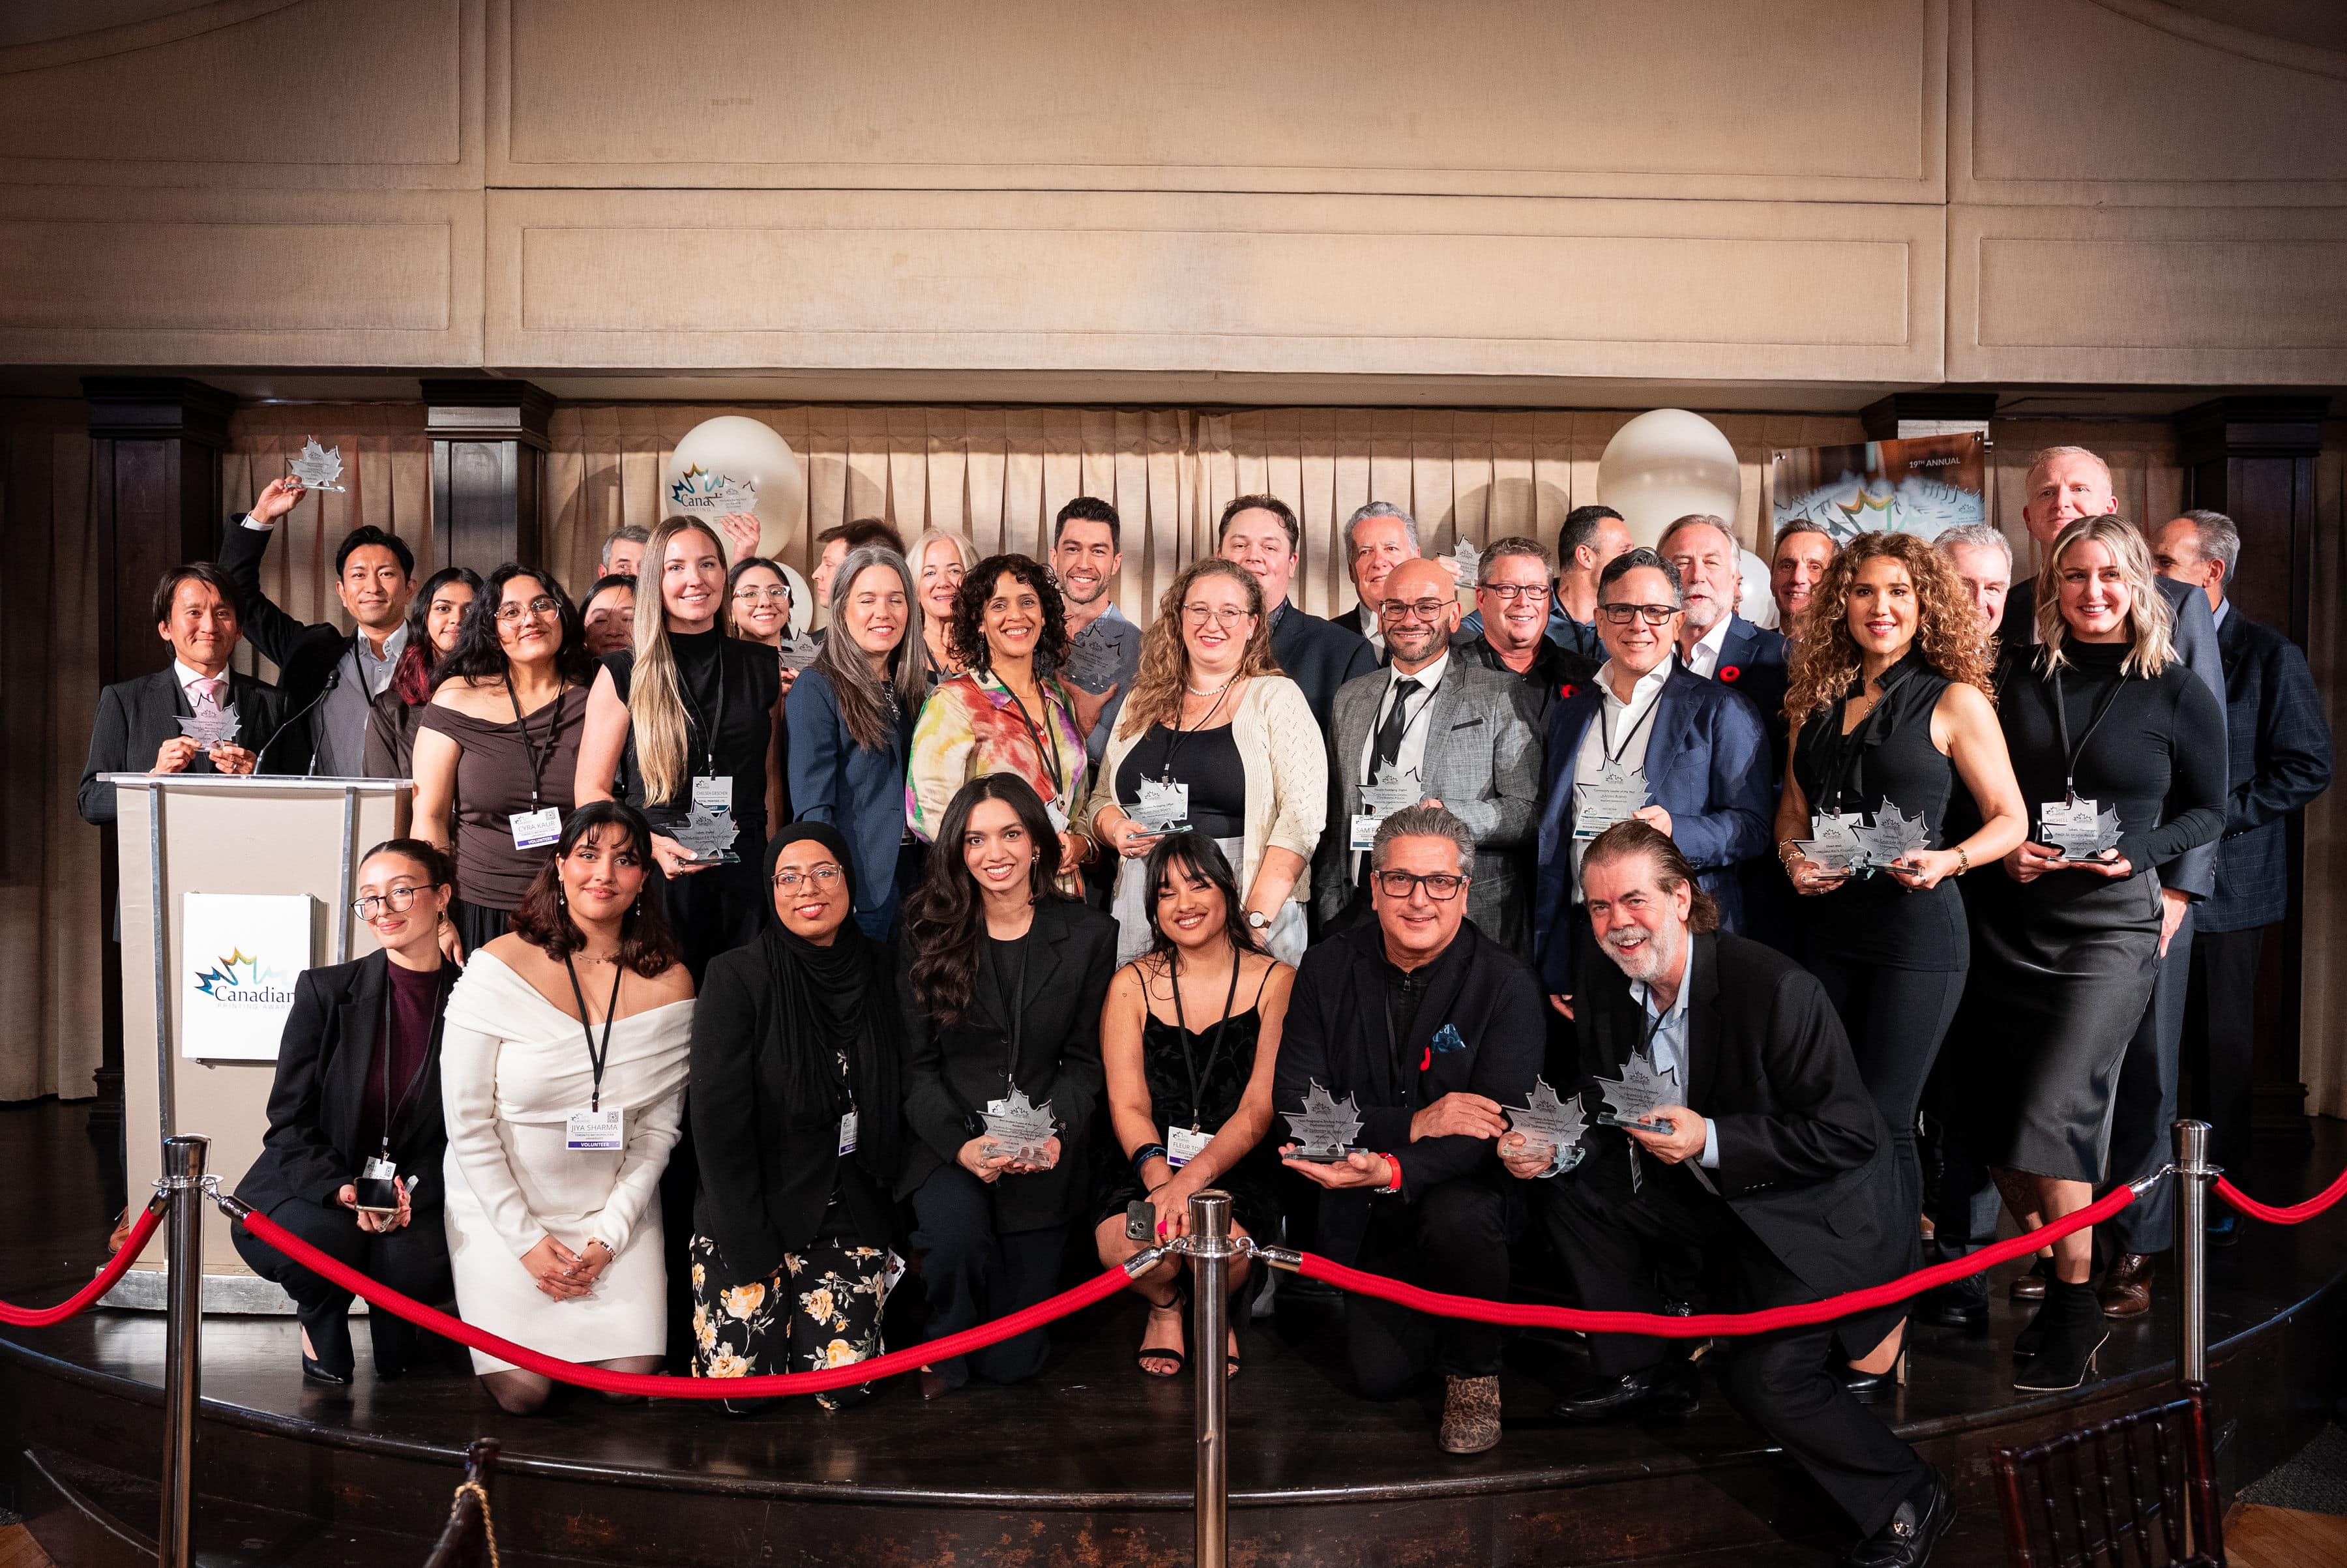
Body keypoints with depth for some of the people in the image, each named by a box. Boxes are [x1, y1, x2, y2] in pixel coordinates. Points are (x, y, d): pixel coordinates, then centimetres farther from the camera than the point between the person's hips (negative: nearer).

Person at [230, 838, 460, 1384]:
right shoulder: (325, 991, -5)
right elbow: (288, 1124, -5)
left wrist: (411, 1194, -19)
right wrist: (340, 1190, -22)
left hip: (411, 1196, 0)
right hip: (310, 1193, 0)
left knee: (421, 1265, -32)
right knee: (326, 1240, -34)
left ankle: (393, 1320, 7)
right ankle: (320, 1324, 4)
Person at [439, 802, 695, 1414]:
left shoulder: (668, 984, -6)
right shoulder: (500, 966, -13)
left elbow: (659, 1126, 0)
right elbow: (467, 1119, -11)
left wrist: (610, 1235, -8)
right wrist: (525, 1238, -11)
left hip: (615, 1205, 2)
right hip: (501, 1205, -2)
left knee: (629, 1378, -6)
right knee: (523, 1392, -8)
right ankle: (494, 1300, 22)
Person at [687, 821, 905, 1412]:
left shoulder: (881, 970, 0)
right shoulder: (736, 977, -11)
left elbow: (896, 1103, 7)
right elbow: (720, 1119, -12)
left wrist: (890, 1219, 2)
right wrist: (753, 1246, -14)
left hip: (849, 1209, 2)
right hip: (753, 1210, -2)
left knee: (837, 1384, -5)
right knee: (741, 1387, -6)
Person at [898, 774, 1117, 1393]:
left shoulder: (1089, 935, 2)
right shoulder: (925, 936, 0)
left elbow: (1084, 1061, 3)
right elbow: (916, 1064, -2)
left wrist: (1056, 1132, -17)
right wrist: (959, 1144, -19)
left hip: (1042, 1158, 1)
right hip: (946, 1145, 0)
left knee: (1014, 1362, 0)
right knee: (958, 1233, -34)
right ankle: (945, 1346, 0)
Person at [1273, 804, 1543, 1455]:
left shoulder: (1505, 984, -15)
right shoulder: (1328, 970, -7)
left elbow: (1500, 1124, -22)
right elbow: (1293, 1103, -12)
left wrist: (1394, 1169, -41)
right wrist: (1412, 1125, -27)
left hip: (1464, 1188, -2)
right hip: (1367, 1213, 3)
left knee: (1460, 1218, -36)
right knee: (1382, 1374, -5)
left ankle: (1474, 1373, -6)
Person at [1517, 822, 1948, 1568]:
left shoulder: (1775, 989, -29)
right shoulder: (1610, 988, -6)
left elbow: (1850, 1135, -26)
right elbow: (1610, 1113, 5)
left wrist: (1710, 1141, -32)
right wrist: (1556, 1146, -18)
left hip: (1812, 1210, -8)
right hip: (1708, 1197, 8)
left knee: (1763, 1376, -20)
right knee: (1572, 1192, 0)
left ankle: (1907, 1500, 5)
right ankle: (1640, 1372, 16)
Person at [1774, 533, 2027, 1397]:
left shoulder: (1954, 700, -1)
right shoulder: (1818, 699, 13)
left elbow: (2010, 819, 0)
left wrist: (1947, 860, -17)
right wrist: (1792, 856, 0)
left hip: (1914, 929, -5)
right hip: (1828, 927, 5)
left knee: (1881, 1122, -5)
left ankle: (1880, 1343, 6)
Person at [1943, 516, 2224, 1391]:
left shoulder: (2177, 693, 2)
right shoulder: (2017, 676, 7)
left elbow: (2208, 811, 7)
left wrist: (2138, 851, -10)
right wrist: (2003, 849, -6)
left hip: (2110, 928, -3)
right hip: (2006, 918, 3)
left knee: (2052, 1112, -11)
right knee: (1993, 1116, 4)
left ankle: (2074, 1309, 4)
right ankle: (2043, 1272, 22)